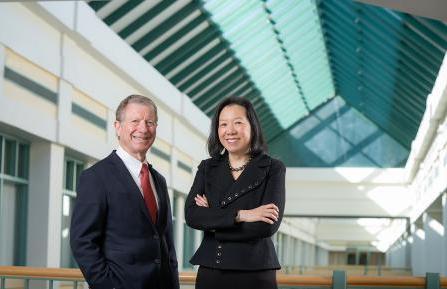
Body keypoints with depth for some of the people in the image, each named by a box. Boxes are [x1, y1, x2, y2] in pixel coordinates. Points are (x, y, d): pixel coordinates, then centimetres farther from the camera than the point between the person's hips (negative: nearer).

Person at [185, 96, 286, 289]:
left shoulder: (273, 169, -2)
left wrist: (212, 219, -8)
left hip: (255, 273, -3)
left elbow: (268, 226, -14)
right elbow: (191, 215, -7)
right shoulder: (207, 168, 7)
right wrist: (240, 215, -18)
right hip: (210, 272, 3)